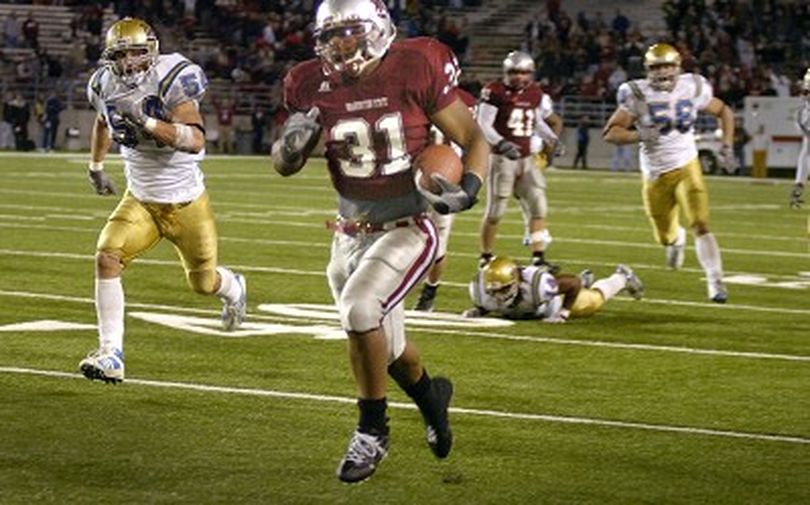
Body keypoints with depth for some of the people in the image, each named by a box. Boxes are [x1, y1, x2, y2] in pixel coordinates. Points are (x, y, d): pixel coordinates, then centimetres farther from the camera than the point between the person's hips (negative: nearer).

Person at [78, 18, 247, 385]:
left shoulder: (171, 81, -23)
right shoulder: (106, 85, -6)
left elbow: (195, 140, -35)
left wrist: (147, 122, -43)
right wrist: (96, 167, 29)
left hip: (186, 203, -4)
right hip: (140, 200, 4)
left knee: (203, 283, 14)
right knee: (107, 257, -21)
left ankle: (233, 288, 54)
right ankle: (110, 355, -20)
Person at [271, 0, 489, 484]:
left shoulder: (415, 72, -14)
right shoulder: (316, 88, -3)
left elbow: (474, 140, -6)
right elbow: (284, 166, 9)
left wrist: (469, 190, -25)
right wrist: (292, 142, -14)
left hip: (406, 229, -5)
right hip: (351, 234, 5)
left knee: (360, 308, -26)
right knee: (386, 343, 15)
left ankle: (372, 432, -8)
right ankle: (431, 396, 48)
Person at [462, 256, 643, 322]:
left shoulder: (537, 283, -49)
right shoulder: (482, 286, -39)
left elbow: (573, 283, -34)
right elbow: (483, 306, -13)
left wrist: (563, 313, -35)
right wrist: (476, 311, -34)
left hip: (557, 297, -5)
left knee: (593, 300, 25)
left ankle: (621, 278, 55)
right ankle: (584, 279, 70)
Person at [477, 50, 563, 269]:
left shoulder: (536, 94, 8)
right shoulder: (495, 91, -10)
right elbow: (483, 125, -14)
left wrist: (553, 140, 9)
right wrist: (501, 144, -28)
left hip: (527, 159, 5)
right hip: (502, 158, -5)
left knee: (538, 207, -3)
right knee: (495, 211, -1)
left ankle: (538, 257, -1)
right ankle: (485, 257, 14)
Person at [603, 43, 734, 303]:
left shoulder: (692, 88, -6)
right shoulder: (638, 95, -11)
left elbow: (724, 112, 11)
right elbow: (610, 133, -13)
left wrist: (726, 147, 1)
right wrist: (638, 135, -31)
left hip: (686, 167, 0)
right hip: (655, 174, 0)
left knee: (701, 225, -18)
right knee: (666, 237, 13)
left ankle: (715, 281, -11)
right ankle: (677, 239, 50)